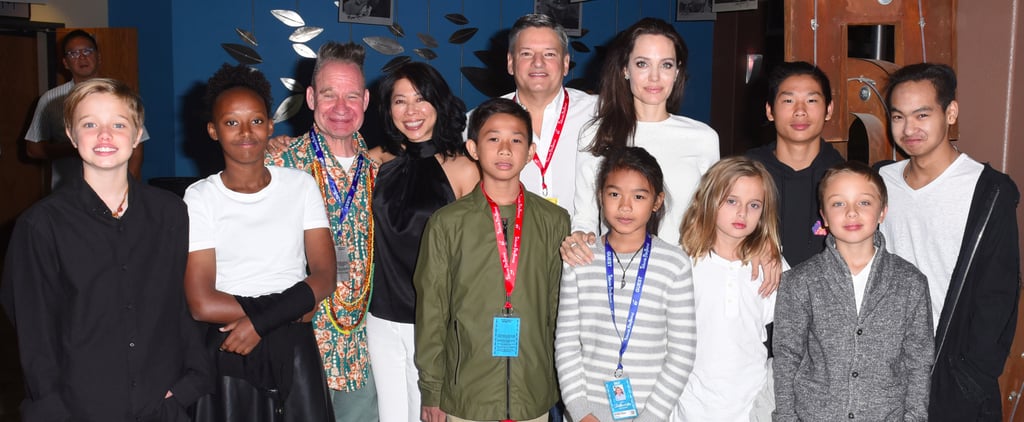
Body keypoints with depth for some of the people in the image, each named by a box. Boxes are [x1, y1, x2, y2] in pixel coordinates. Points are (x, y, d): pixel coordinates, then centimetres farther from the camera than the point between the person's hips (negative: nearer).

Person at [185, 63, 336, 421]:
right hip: (231, 351, -2)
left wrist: (260, 322, -15)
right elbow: (202, 304, -11)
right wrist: (295, 309, -11)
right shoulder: (200, 198, -5)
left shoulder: (301, 185, 2)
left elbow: (324, 276, -3)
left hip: (296, 349, 2)